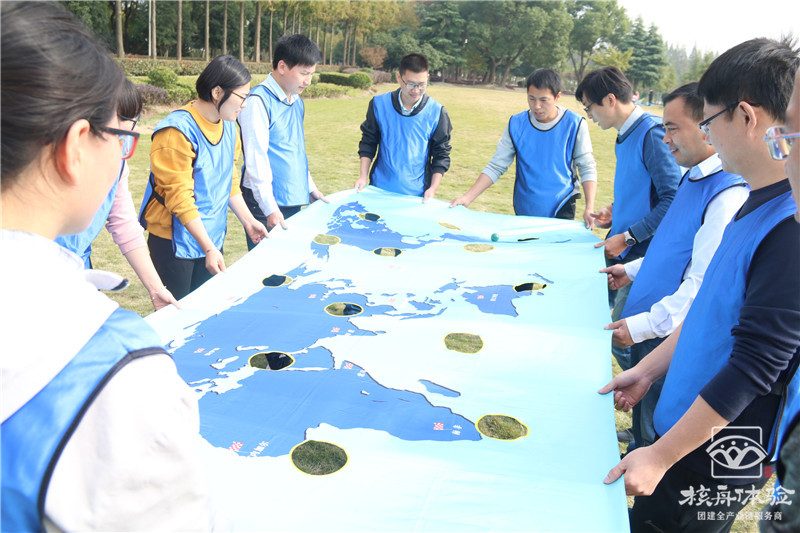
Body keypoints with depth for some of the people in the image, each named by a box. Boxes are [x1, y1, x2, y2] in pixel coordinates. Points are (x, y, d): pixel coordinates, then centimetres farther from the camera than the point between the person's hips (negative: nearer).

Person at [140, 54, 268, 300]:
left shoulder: (228, 126, 5)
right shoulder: (178, 132, -20)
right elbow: (179, 197, -22)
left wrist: (248, 221, 9)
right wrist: (208, 248, -26)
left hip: (212, 235, 7)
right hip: (175, 241, -7)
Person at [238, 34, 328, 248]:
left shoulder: (297, 101, 13)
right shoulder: (259, 101, -13)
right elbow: (256, 157, -17)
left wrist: (310, 188, 22)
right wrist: (270, 208, -20)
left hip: (293, 200, 8)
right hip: (265, 203, -8)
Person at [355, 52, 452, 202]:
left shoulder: (436, 112, -7)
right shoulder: (379, 104, -4)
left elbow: (441, 154, 0)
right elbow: (368, 142, 6)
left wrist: (433, 188, -8)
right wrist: (363, 177, -1)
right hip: (379, 189, 1)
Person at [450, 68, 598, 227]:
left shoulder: (574, 124, -7)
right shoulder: (516, 124, -3)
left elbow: (587, 168, -4)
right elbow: (496, 167, -2)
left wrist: (589, 208, -17)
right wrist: (467, 198, -11)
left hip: (561, 212, -2)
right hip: (524, 212, 2)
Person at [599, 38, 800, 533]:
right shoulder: (759, 205, 3)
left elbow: (754, 367, -26)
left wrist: (661, 455, -20)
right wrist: (649, 369, 15)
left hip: (714, 460, -8)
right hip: (680, 419, 8)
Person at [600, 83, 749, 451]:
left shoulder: (729, 196, -23)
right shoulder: (694, 177, 9)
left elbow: (703, 286, -26)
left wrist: (641, 326, -23)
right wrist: (633, 271, 20)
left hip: (670, 339, -9)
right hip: (647, 331, 9)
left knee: (655, 439, 8)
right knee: (642, 425, 24)